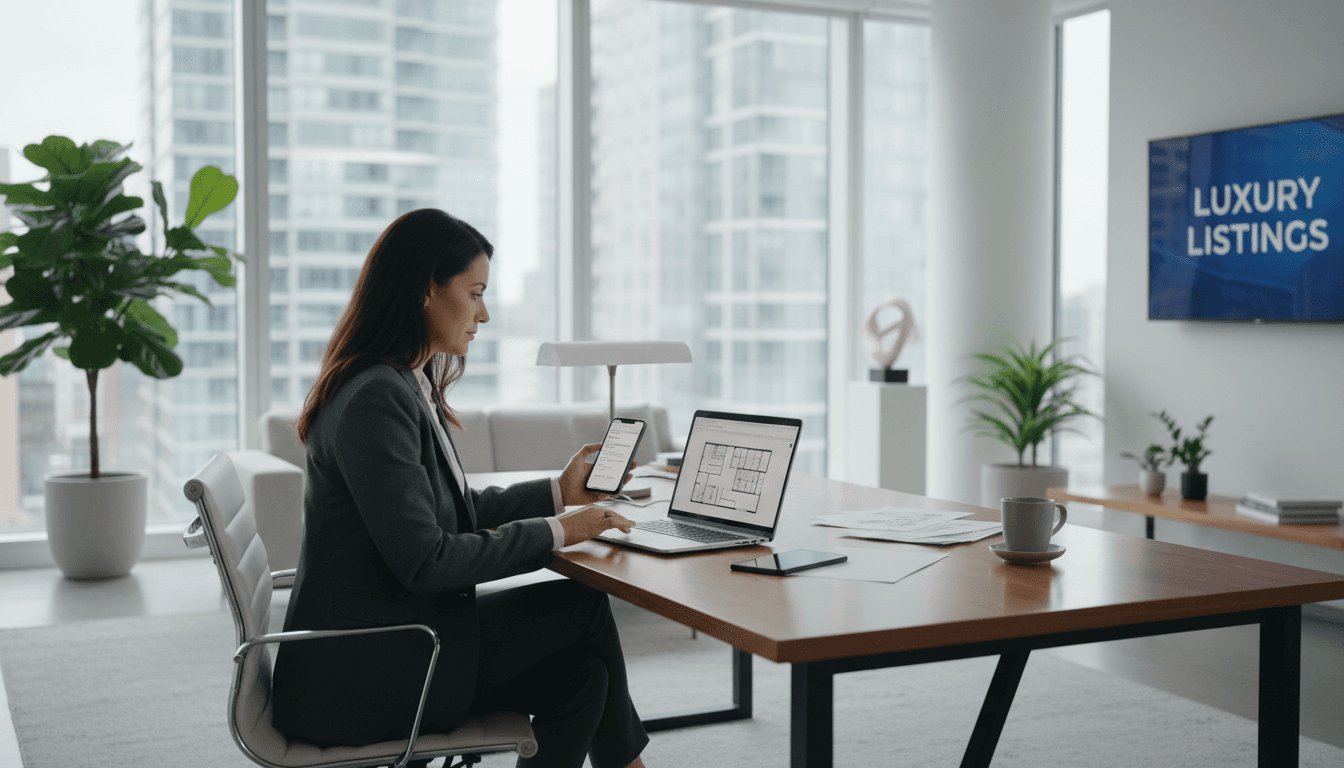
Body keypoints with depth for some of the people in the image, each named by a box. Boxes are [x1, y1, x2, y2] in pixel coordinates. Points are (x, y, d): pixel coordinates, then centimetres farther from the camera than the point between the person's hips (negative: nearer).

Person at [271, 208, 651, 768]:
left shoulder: (409, 386, 11)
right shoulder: (377, 398, -21)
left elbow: (452, 508, 22)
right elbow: (422, 560, -23)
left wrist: (557, 493, 20)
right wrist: (554, 532, -14)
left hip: (389, 642, 9)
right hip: (359, 675, -9)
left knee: (578, 671, -2)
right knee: (582, 606, -2)